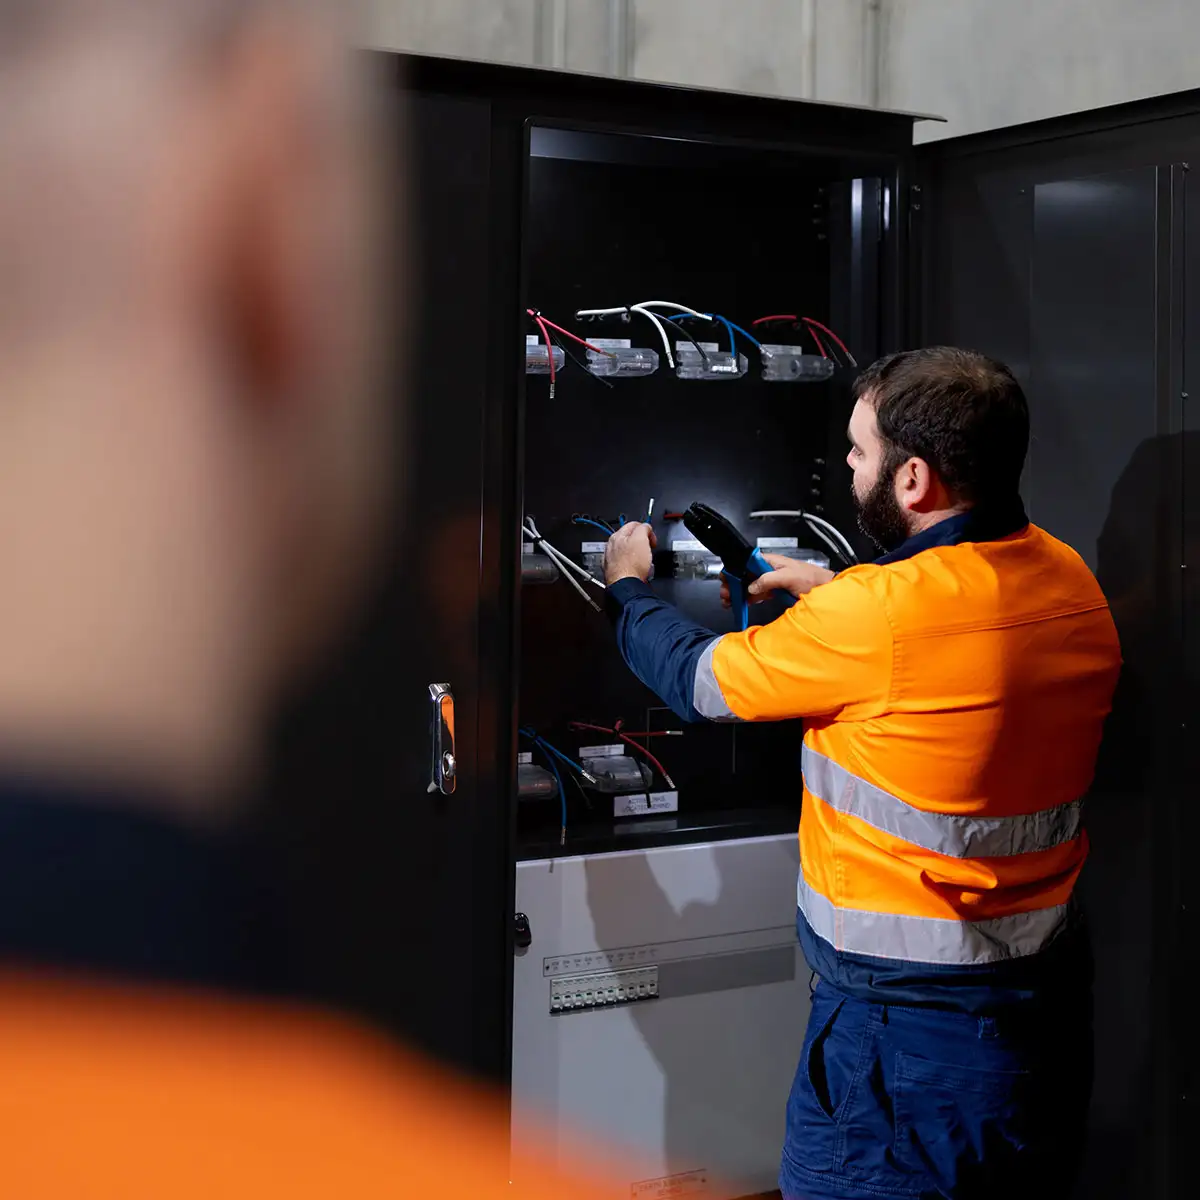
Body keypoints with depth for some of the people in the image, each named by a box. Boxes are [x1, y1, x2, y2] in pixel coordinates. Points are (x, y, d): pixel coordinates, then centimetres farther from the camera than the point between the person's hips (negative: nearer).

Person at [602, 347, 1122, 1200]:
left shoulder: (872, 615, -24)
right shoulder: (1072, 582, -2)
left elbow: (698, 681, -8)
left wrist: (630, 586, 10)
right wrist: (835, 593, 21)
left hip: (912, 1027, -7)